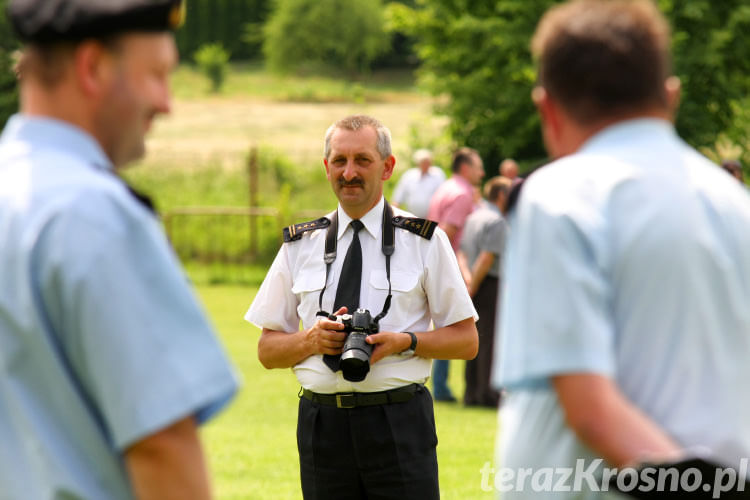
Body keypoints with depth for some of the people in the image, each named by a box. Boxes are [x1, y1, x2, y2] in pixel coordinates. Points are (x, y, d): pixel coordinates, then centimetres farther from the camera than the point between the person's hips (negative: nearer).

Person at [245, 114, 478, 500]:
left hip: (399, 424, -2)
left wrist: (404, 342, -12)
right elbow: (267, 350, 11)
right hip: (322, 422, 2)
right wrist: (311, 339, -8)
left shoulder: (425, 240, 4)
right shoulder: (299, 246, 10)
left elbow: (466, 341, 4)